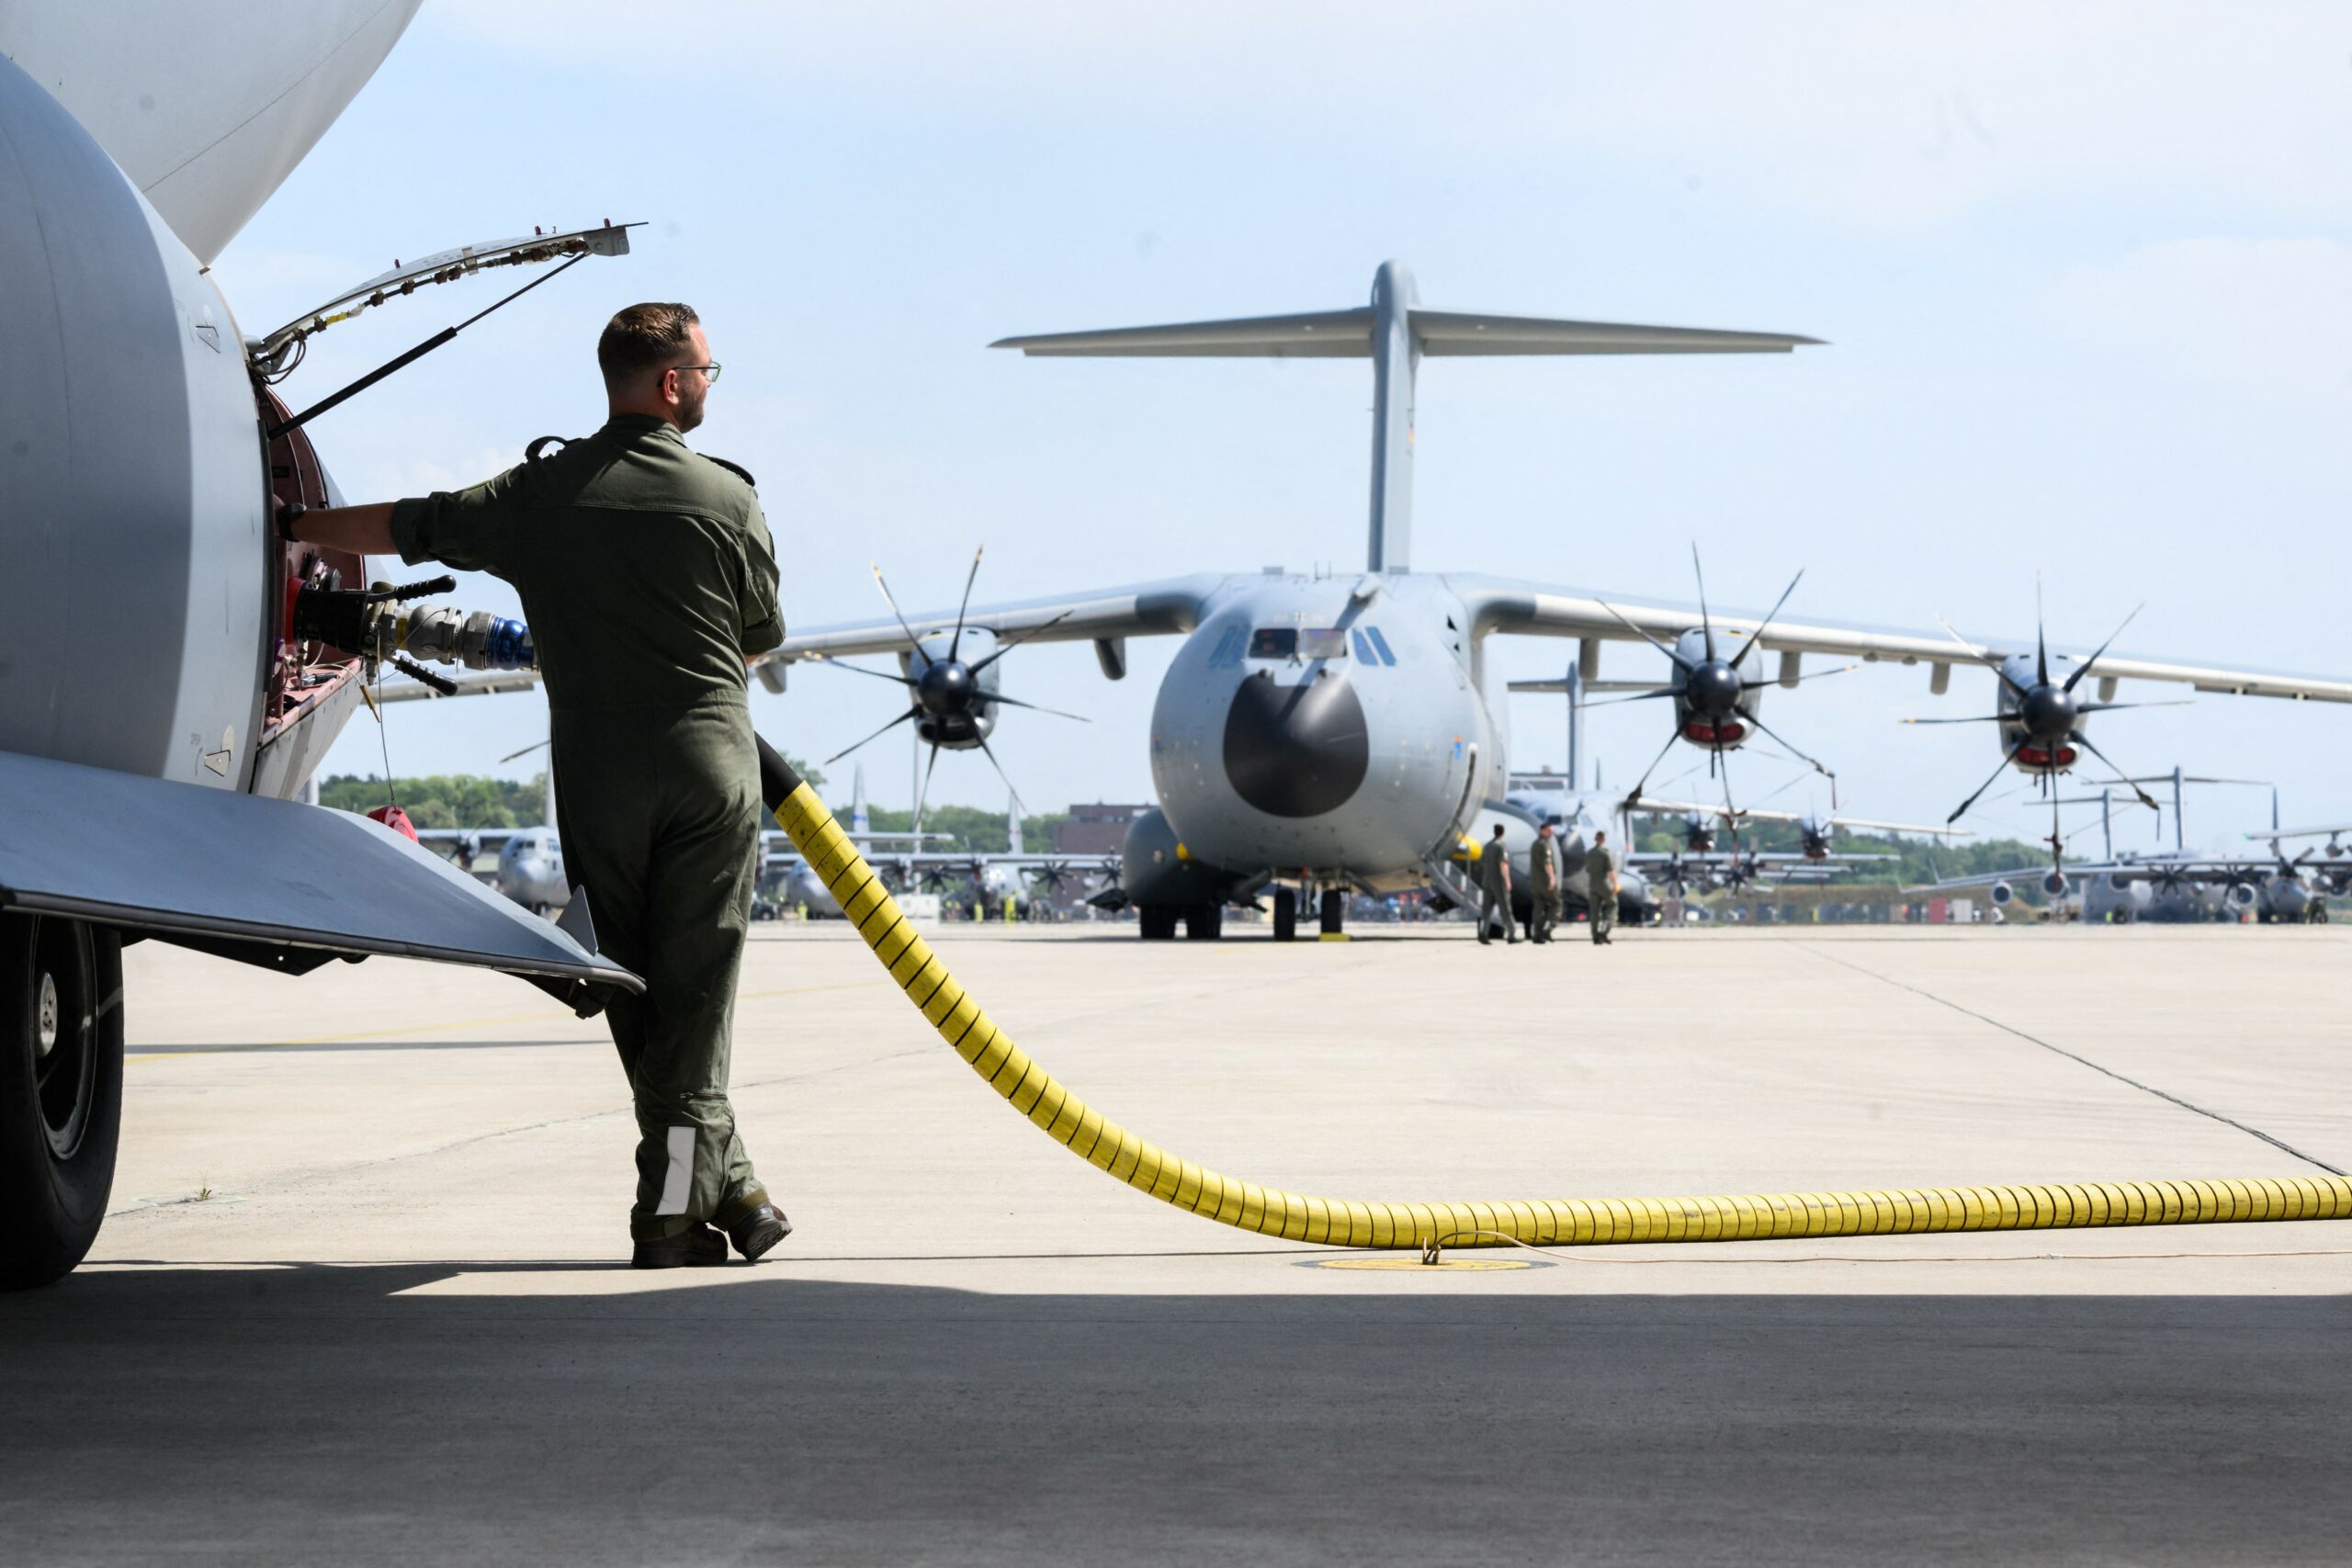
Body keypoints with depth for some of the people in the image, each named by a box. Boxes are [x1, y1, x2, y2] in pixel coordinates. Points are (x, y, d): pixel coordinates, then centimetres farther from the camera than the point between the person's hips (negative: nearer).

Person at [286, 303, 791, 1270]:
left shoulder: (541, 492, 3)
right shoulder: (727, 497, -1)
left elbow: (399, 529, 9)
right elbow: (761, 636, 10)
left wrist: (285, 526, 24)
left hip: (598, 774, 2)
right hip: (710, 762, -2)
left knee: (638, 990, 10)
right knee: (695, 990, 0)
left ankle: (722, 1187, 12)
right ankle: (674, 1207, -5)